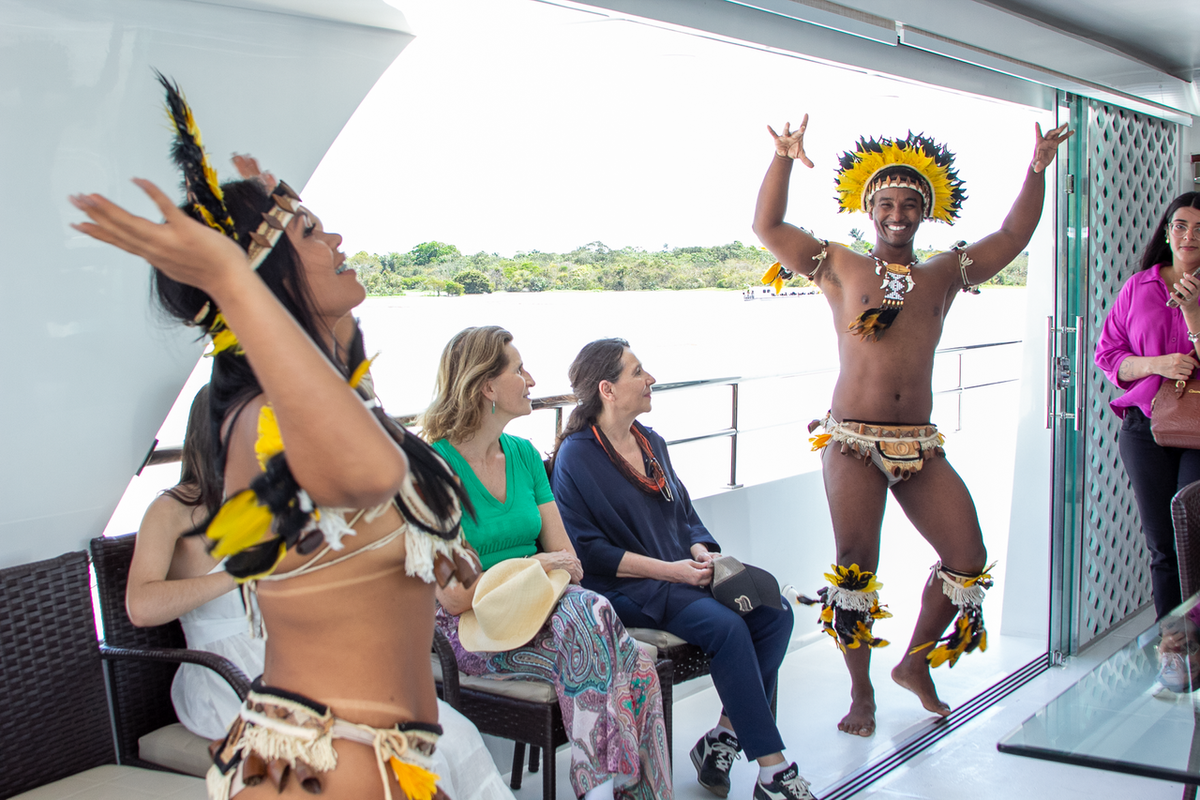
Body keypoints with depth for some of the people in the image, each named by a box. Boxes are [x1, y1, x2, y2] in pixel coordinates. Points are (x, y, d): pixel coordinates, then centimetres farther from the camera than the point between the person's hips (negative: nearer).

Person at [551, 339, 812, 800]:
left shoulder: (651, 442, 16)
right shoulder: (576, 458, -8)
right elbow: (586, 550, -13)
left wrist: (701, 552, -3)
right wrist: (669, 570, -17)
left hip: (681, 570, 8)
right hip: (624, 588, -8)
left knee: (775, 611, -15)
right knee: (727, 626, -29)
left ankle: (722, 740, -10)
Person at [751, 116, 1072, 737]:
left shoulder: (944, 275, 14)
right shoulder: (841, 269, 6)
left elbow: (1013, 236, 18)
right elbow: (768, 227, 1)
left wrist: (1037, 170, 9)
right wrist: (784, 159, -9)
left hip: (919, 446, 4)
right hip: (852, 442, -4)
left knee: (967, 556, 2)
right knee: (855, 567, -1)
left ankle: (916, 663, 24)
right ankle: (862, 693, 16)